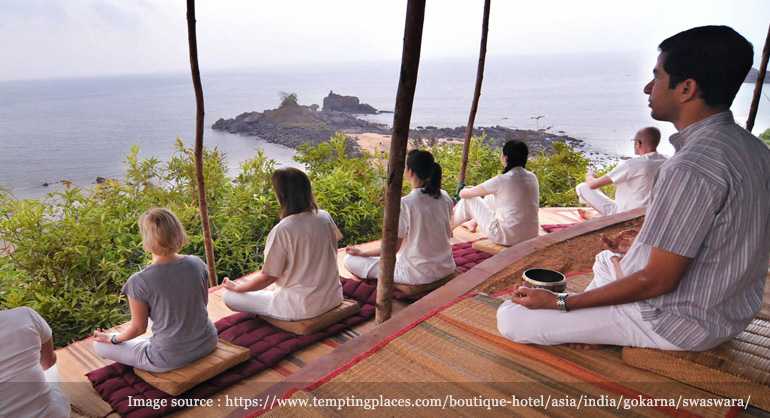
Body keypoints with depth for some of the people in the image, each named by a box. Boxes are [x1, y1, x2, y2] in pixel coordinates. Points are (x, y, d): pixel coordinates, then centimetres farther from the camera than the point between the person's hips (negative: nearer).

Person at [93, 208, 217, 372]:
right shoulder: (197, 264, -12)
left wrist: (113, 339, 11)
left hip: (170, 359, -5)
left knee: (100, 345, 18)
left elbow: (138, 327, -10)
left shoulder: (139, 282, -23)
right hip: (207, 344, 5)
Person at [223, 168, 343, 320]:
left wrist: (237, 287, 4)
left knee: (229, 296, 5)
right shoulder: (325, 217, -5)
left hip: (303, 307, -7)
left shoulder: (281, 231, -22)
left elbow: (268, 277, -13)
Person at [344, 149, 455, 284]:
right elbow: (447, 234, 9)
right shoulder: (445, 197, -4)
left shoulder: (404, 203, -22)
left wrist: (362, 252, -1)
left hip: (418, 274, -7)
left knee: (350, 260, -1)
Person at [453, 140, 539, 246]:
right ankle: (473, 223, 47)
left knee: (469, 200, 10)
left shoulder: (502, 180, -19)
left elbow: (464, 194, -8)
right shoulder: (532, 177, 0)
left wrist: (463, 191, 16)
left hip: (508, 237, -6)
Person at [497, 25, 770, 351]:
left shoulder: (691, 168, -30)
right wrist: (644, 239, 23)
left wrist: (560, 302, -20)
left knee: (510, 318, -11)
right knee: (606, 260, 35)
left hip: (678, 323, -10)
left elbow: (657, 281, -26)